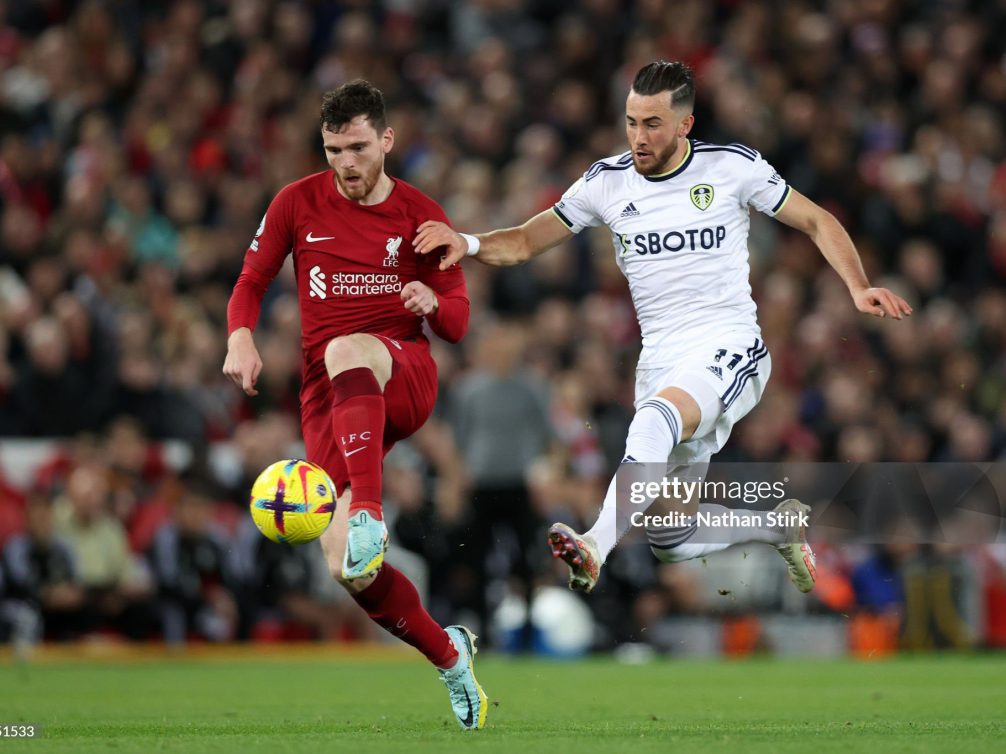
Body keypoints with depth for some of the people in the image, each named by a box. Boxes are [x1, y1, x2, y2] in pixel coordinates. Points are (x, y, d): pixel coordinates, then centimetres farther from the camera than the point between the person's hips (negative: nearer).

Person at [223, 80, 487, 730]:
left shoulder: (420, 215, 5)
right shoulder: (298, 203, 7)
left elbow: (458, 324, 8)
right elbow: (251, 282, 14)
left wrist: (433, 302, -16)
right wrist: (241, 337, -8)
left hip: (406, 373, -2)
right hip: (327, 393, 2)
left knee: (346, 352, -41)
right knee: (346, 567, -13)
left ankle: (370, 516, -51)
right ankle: (451, 655, 11)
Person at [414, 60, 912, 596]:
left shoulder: (733, 167, -3)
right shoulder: (607, 182, 4)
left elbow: (817, 222, 6)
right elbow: (526, 242, 10)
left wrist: (858, 288, -10)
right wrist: (468, 244, -11)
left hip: (729, 350, -5)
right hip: (660, 364, 5)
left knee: (657, 417, -39)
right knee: (670, 542, 4)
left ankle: (595, 548, -53)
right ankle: (780, 527, 30)